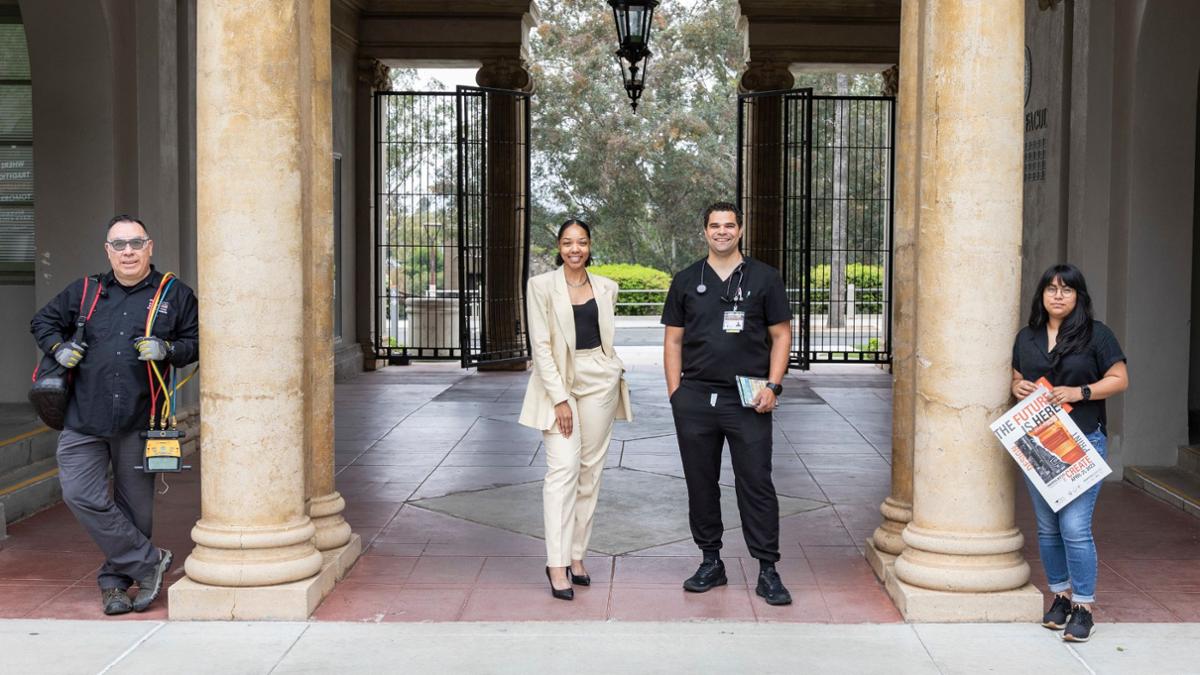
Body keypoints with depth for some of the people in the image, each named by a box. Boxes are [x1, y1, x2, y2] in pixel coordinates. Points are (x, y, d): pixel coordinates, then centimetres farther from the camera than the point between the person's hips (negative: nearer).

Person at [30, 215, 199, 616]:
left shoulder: (175, 295, 6)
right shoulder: (85, 292, 11)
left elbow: (196, 342, 7)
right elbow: (43, 321, 23)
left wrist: (166, 349, -12)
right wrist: (58, 347, 4)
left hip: (139, 421, -2)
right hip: (85, 418, 2)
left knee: (134, 507, 5)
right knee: (80, 495, -10)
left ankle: (116, 581, 22)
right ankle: (148, 561, 1)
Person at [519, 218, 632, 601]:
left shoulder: (606, 288, 7)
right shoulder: (542, 286, -4)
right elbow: (540, 345, -8)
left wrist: (615, 368, 7)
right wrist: (559, 398, -13)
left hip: (599, 380, 4)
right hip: (558, 380, -4)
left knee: (590, 469, 5)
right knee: (563, 468, -13)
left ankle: (576, 555, 13)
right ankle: (557, 563, -12)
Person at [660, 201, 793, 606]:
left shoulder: (764, 278, 5)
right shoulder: (686, 281, 10)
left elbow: (781, 335, 6)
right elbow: (673, 340, 11)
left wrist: (772, 386, -6)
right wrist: (675, 392, 1)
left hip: (747, 399, -2)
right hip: (695, 399, 2)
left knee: (756, 484, -3)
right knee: (701, 483, 8)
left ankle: (768, 571, 3)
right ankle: (711, 563, 20)